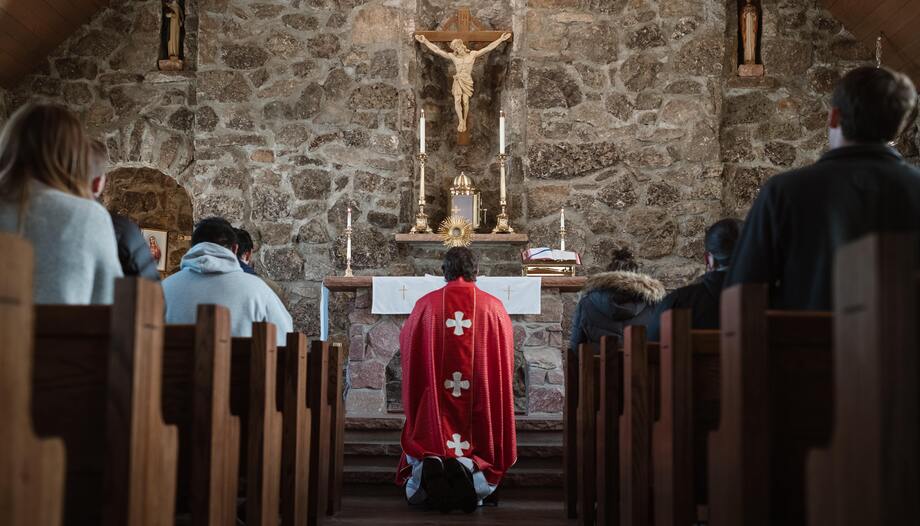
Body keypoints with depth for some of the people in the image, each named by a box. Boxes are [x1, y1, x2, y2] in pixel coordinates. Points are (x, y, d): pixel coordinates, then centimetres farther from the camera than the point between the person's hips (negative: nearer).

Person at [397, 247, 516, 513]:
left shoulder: (426, 304, 1)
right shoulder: (494, 307, 1)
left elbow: (405, 343, 17)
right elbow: (507, 359, 10)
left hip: (433, 406, 1)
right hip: (481, 402, -1)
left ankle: (428, 465, -24)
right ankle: (470, 467, -27)